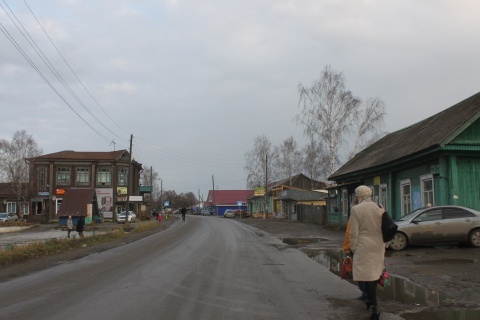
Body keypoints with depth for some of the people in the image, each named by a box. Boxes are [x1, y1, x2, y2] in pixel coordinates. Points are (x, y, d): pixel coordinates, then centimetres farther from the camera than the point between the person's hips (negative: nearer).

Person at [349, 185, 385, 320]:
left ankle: (374, 308, -8)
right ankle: (372, 300, 31)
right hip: (378, 245, 5)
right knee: (374, 273, 17)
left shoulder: (356, 209, -10)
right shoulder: (379, 208, 3)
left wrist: (353, 249, 0)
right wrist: (383, 245, 17)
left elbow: (354, 233, -10)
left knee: (367, 275, -4)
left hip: (364, 246, -5)